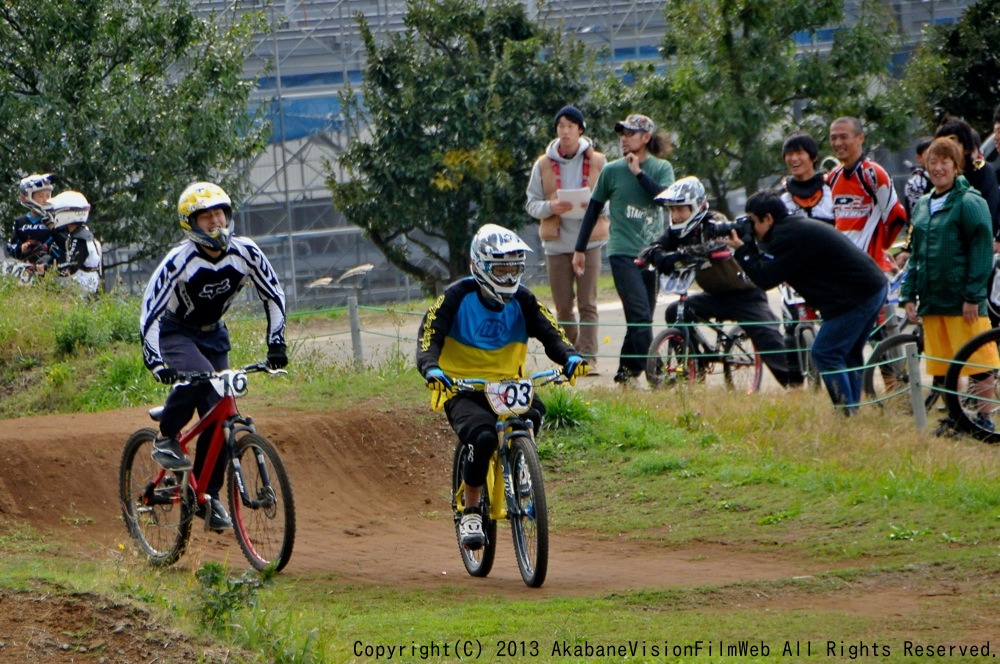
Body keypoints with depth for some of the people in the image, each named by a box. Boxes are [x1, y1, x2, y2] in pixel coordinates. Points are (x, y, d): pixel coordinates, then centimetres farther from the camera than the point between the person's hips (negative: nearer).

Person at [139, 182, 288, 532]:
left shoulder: (245, 253, -15)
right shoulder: (179, 260, -27)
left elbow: (274, 296, -2)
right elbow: (150, 311, -29)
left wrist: (276, 345, -10)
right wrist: (155, 362, -39)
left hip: (213, 334, 4)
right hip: (176, 332, -4)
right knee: (198, 376, -36)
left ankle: (209, 495, 8)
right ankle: (166, 440, -14)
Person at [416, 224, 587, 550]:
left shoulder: (521, 300, 4)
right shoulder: (457, 297, -6)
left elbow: (550, 333, -4)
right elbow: (429, 338, -14)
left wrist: (570, 357, -27)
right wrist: (432, 370, -36)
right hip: (463, 391, -3)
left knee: (534, 412, -32)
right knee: (482, 436, -33)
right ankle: (470, 513, -12)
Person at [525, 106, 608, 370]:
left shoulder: (597, 162, 5)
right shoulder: (543, 165, 7)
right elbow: (531, 203, 7)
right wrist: (550, 207, -14)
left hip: (589, 240, -2)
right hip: (556, 241, 2)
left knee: (587, 304, -8)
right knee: (563, 306, 3)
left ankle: (588, 357, -11)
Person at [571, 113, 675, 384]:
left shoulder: (662, 168, 5)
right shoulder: (612, 171, 3)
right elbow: (594, 209, 11)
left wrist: (639, 172, -14)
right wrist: (580, 249, 11)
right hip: (623, 253, -2)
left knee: (640, 318, 6)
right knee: (640, 315, -16)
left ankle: (626, 372, 17)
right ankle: (652, 372, -16)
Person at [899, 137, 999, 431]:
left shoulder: (970, 203, -6)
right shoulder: (922, 206, 16)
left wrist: (973, 296, -15)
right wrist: (909, 295, 12)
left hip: (962, 301, -7)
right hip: (932, 302, 7)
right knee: (941, 372, 8)